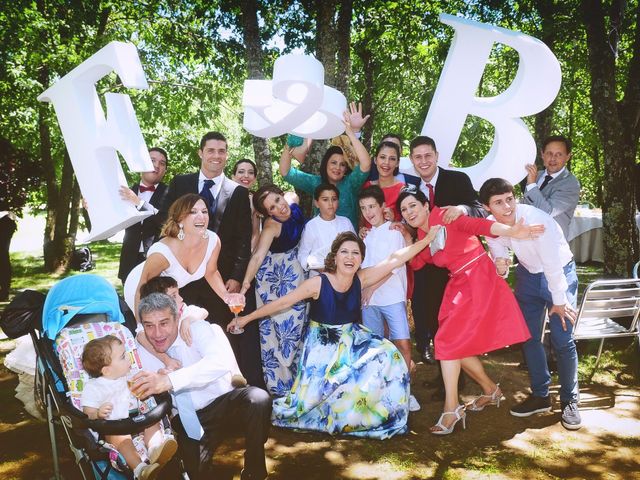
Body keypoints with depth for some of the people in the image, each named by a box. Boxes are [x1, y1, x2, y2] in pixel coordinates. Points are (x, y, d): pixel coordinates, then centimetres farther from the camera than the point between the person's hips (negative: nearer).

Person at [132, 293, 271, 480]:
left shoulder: (197, 329, -14)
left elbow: (223, 361, -36)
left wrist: (170, 380, -47)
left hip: (223, 405, -1)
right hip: (185, 422, 2)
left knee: (258, 398, -32)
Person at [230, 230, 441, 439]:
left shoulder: (361, 279, -10)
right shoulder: (318, 283, -20)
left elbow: (393, 260, -14)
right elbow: (282, 303, -16)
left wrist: (427, 238, -19)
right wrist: (247, 318, -14)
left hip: (351, 339, 4)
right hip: (323, 343, -4)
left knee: (386, 355, -16)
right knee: (318, 393, -11)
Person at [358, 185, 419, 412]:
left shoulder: (394, 231, -3)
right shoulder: (367, 235, 17)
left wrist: (372, 287, -13)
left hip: (392, 297, -5)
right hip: (368, 299, 6)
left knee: (403, 344, -12)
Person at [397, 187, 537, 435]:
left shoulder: (445, 216, -11)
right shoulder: (422, 236, 10)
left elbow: (477, 225, -25)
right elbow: (416, 263, 14)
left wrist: (510, 231, -40)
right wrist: (407, 238, 7)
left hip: (478, 280, -8)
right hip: (458, 285, 8)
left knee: (448, 340, -11)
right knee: (458, 345, 10)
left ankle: (451, 409, -3)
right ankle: (491, 390, 32)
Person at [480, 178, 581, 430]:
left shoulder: (537, 219, -32)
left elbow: (553, 264, -26)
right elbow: (499, 253, -1)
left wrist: (560, 301, -18)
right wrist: (500, 265, -25)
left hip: (560, 274, -5)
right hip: (527, 275, 5)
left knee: (562, 340, -7)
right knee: (529, 337, 7)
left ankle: (569, 401, 12)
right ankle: (540, 396, 24)